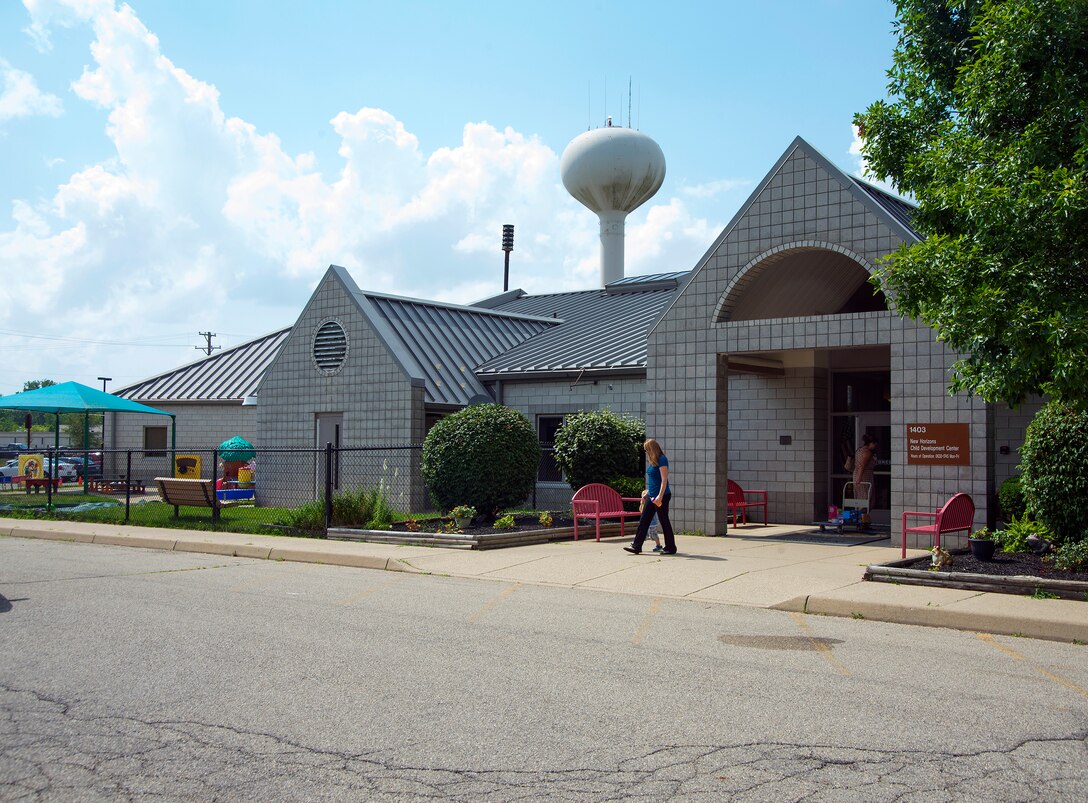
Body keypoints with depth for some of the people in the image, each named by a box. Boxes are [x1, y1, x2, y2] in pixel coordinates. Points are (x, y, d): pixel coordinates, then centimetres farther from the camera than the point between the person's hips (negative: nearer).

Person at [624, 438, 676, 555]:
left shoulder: (662, 460, -14)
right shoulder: (653, 462, 13)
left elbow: (664, 480, -19)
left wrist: (660, 496, -25)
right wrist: (648, 491, 25)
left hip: (662, 496, -9)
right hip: (652, 496, 9)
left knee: (664, 521, 0)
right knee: (643, 520, 6)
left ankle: (670, 548, 11)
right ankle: (636, 546, 9)